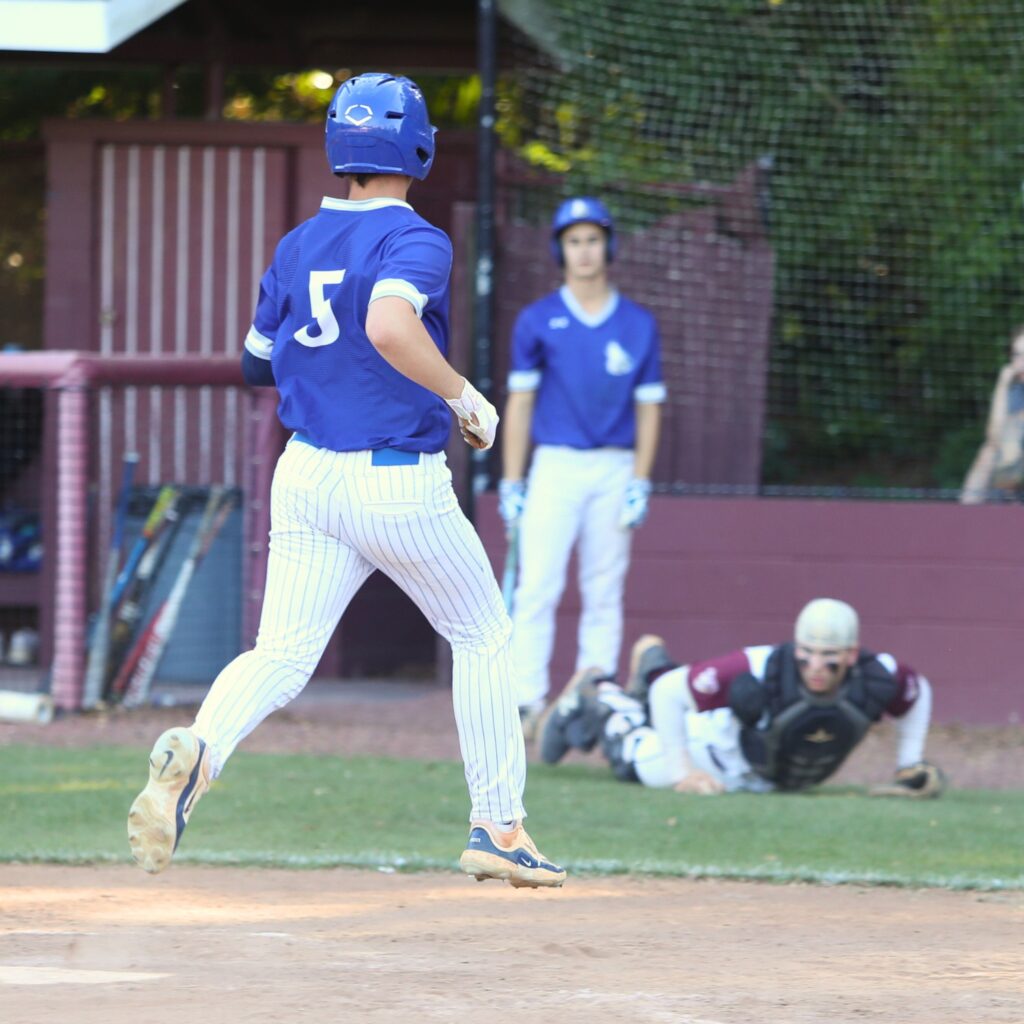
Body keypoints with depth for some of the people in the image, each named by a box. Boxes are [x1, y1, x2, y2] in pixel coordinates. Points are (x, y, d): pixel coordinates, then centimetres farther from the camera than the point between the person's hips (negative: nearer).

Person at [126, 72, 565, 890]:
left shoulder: (297, 248, 7)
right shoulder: (416, 241, -13)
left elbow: (259, 363, 17)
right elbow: (389, 325, -32)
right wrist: (462, 395, -20)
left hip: (306, 477, 5)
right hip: (399, 485, -5)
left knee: (283, 654, -1)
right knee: (483, 639, 14)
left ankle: (196, 751, -32)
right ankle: (498, 829, 15)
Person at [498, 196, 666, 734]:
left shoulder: (639, 325, 6)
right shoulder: (537, 321, 3)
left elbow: (649, 407, 7)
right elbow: (520, 401, 3)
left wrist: (639, 483, -2)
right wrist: (511, 483, -2)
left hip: (615, 470, 1)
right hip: (554, 467, -1)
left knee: (604, 593, 3)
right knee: (536, 586, -11)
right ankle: (527, 696, -12)